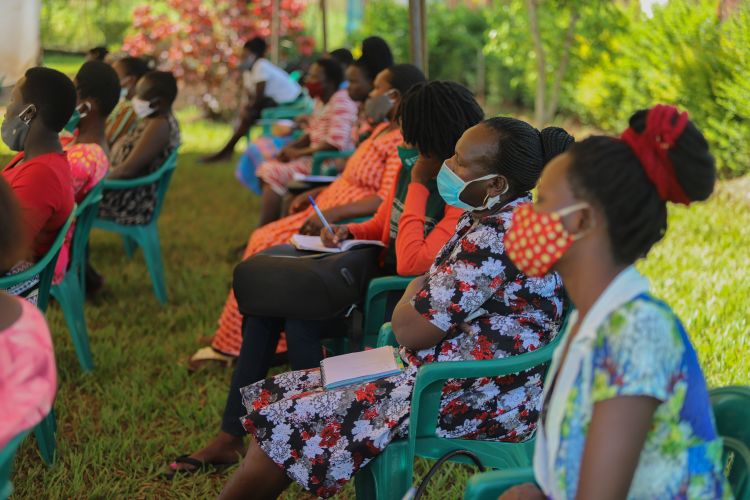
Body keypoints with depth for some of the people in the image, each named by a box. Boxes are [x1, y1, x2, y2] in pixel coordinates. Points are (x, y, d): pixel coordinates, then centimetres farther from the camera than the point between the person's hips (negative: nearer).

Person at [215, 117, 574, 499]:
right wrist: (421, 296, -5)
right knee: (279, 395, 7)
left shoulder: (497, 237, -24)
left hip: (476, 400, -11)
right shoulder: (487, 217, 8)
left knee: (287, 423, -9)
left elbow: (410, 330, -21)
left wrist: (413, 293, 0)